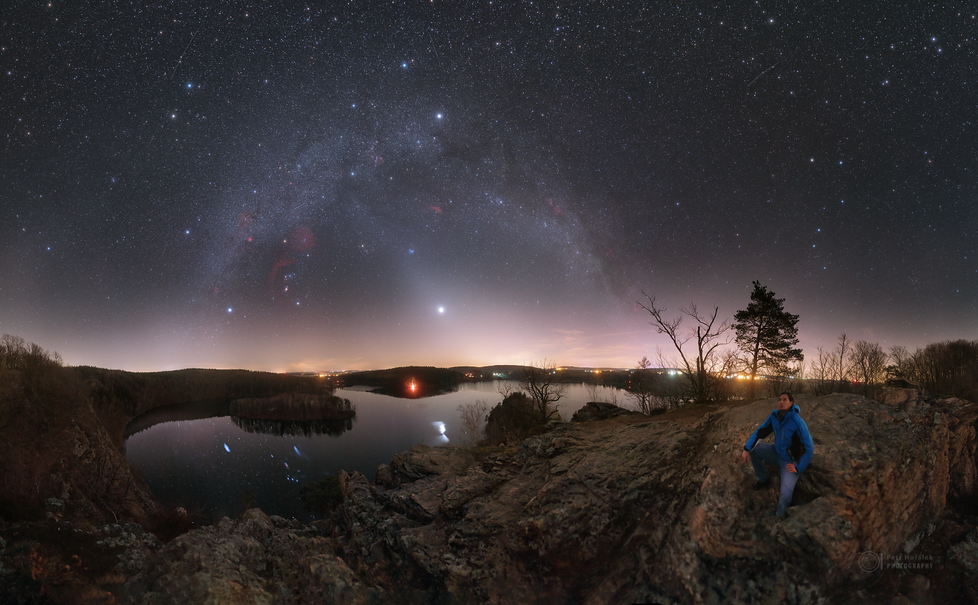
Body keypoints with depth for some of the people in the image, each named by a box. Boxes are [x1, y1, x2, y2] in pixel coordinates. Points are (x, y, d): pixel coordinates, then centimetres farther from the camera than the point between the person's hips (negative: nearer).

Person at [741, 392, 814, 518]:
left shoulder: (798, 422, -28)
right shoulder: (774, 416, -9)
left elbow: (809, 448, -22)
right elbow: (760, 432, -1)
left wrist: (798, 468, -19)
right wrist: (746, 448, -11)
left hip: (790, 461, -6)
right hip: (777, 453, 7)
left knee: (785, 496, -25)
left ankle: (780, 514, 8)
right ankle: (763, 479, 12)